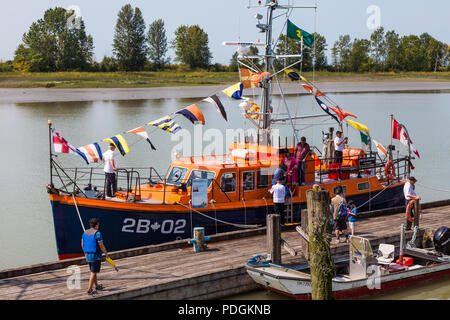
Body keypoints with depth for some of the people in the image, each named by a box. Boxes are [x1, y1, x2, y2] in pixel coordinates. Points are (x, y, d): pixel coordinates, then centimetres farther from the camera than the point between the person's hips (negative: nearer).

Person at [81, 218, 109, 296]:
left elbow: (82, 245, 11)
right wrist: (106, 254, -3)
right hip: (96, 256, -7)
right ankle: (89, 289, -2)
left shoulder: (85, 233, 4)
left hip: (88, 255, 7)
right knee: (93, 273, -2)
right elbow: (101, 246, -17)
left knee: (93, 271, 21)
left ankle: (97, 286, 35)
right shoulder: (97, 233, -18)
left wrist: (85, 253, 24)